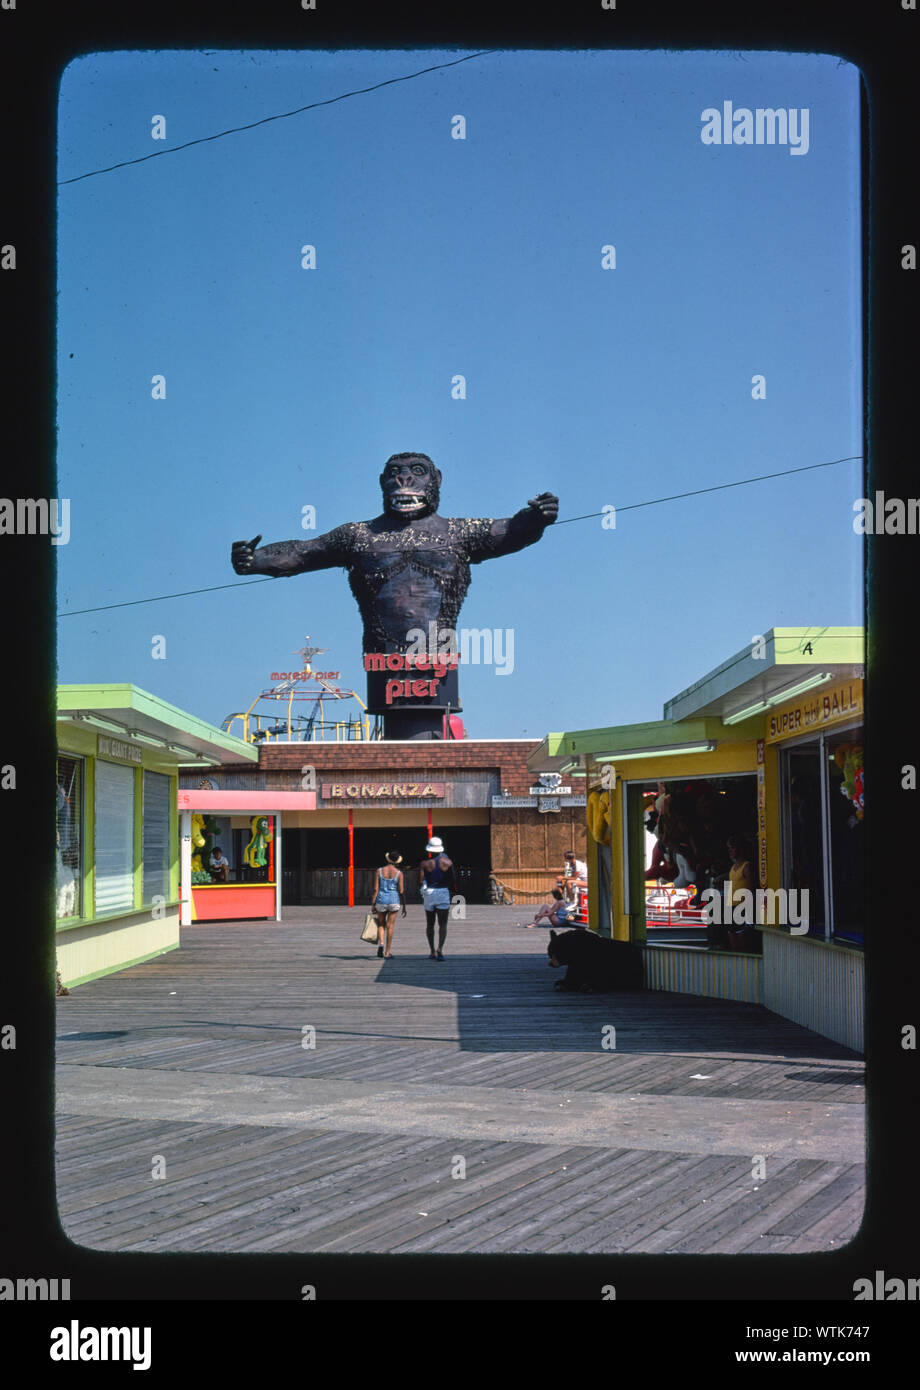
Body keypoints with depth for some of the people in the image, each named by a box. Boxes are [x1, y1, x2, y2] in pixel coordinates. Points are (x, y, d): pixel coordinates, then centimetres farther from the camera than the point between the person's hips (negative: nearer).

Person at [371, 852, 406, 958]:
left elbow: (375, 889, -3)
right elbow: (401, 891, -4)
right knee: (390, 926, 7)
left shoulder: (379, 871, 0)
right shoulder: (399, 873, -4)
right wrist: (404, 906, 4)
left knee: (381, 924, 18)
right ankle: (387, 953, 8)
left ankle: (380, 943, -8)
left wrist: (373, 904, 0)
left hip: (381, 901, 1)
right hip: (394, 901, -1)